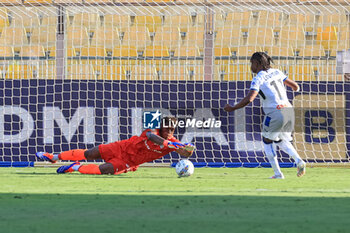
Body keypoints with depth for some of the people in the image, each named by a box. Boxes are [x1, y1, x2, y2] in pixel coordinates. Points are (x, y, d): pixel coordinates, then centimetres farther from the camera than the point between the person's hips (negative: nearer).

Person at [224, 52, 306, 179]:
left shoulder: (258, 79, -6)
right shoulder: (276, 72, 13)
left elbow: (249, 99, -18)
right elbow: (295, 86, 17)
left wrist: (232, 108, -7)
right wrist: (295, 89, 42)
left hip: (274, 112, -7)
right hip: (288, 110, 7)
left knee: (267, 141, 15)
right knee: (280, 141, 24)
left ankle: (278, 173, 11)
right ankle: (299, 161, 0)